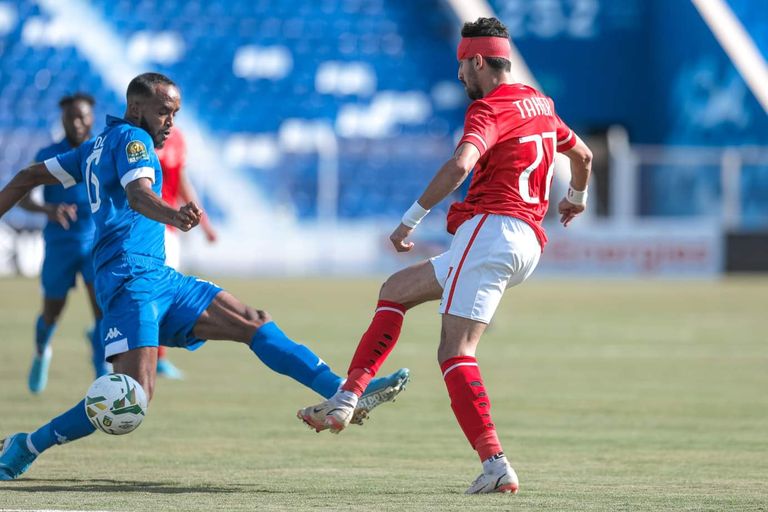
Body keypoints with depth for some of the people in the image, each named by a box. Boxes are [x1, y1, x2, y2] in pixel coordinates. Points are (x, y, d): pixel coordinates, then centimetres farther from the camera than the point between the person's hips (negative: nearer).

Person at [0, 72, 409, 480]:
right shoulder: (131, 139, -6)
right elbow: (137, 194, -27)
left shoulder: (97, 147, 22)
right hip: (132, 278, -10)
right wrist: (171, 216, -46)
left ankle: (345, 393, 2)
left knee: (255, 323, 4)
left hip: (159, 278, 10)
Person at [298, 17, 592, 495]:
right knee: (396, 290, 18)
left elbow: (459, 165, -25)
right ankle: (346, 400, 10)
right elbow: (583, 154, 38)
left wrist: (411, 219, -20)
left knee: (456, 352, -15)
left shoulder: (490, 109, -6)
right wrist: (577, 197, 59)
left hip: (492, 228, -9)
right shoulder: (540, 104, 21)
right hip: (528, 244, 9)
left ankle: (496, 464, -27)